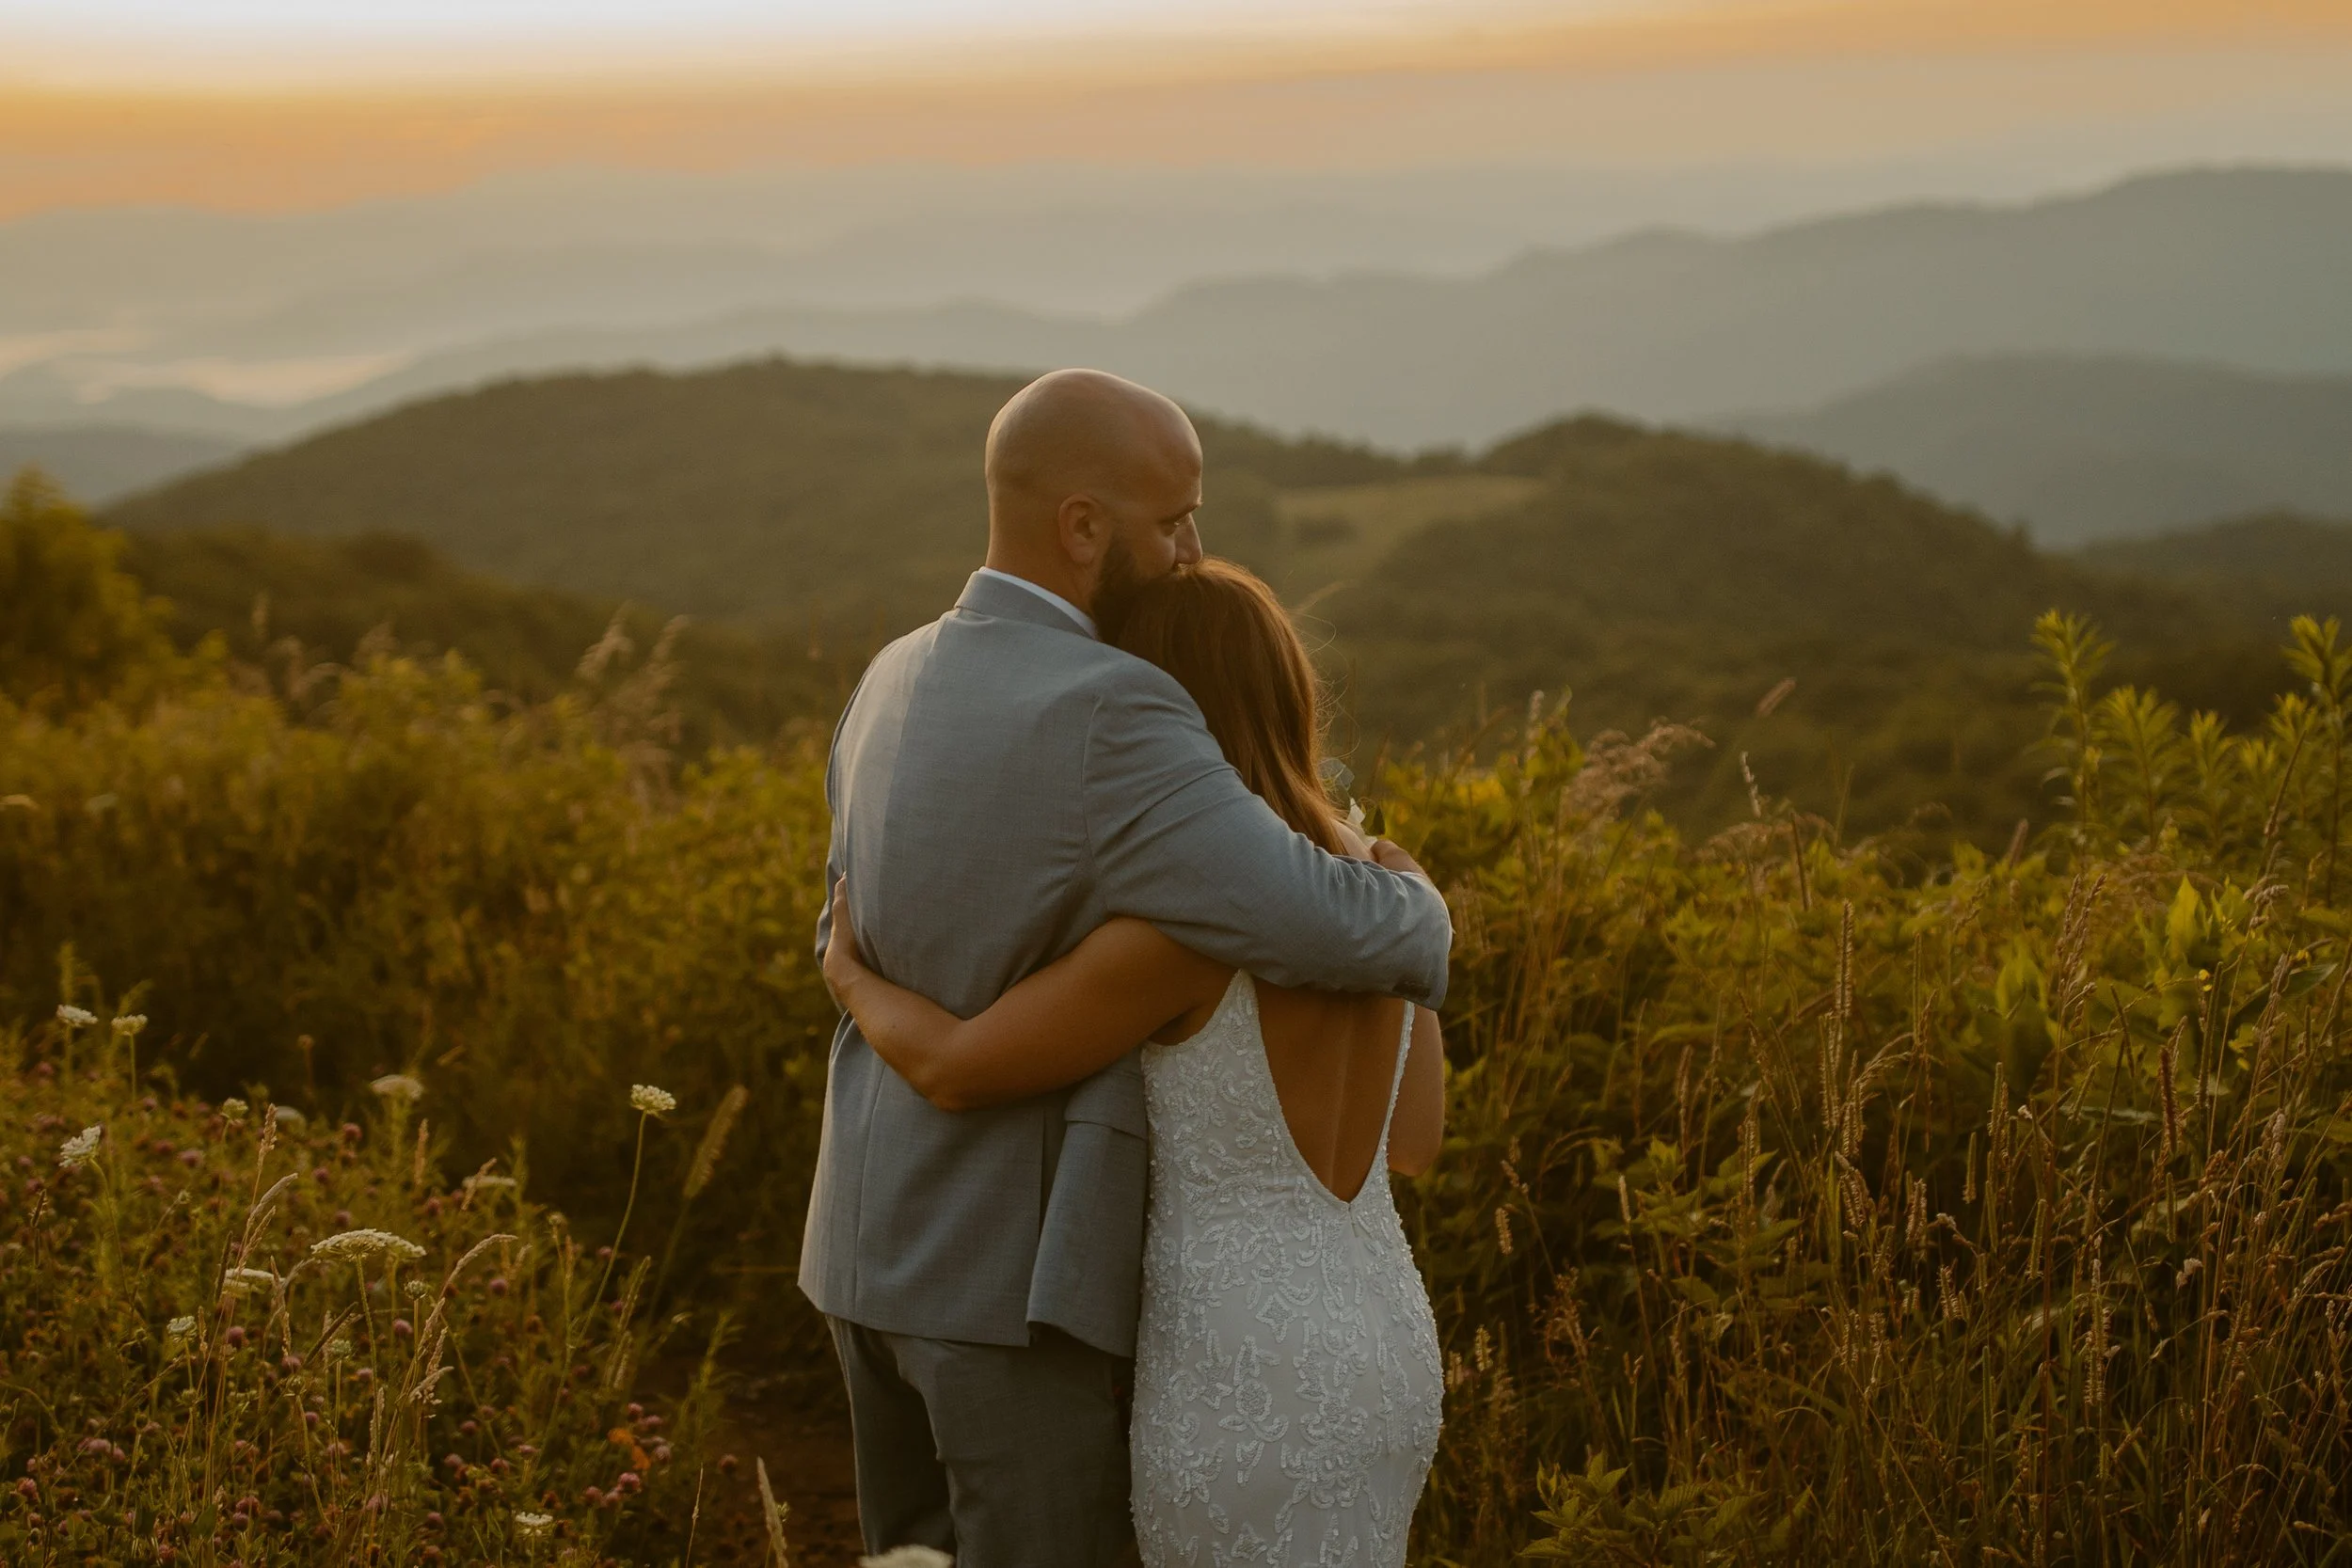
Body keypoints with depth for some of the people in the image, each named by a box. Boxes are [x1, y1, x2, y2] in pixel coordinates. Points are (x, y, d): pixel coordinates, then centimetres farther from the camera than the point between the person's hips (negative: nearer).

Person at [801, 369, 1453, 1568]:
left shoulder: (896, 686, 6)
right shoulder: (1107, 719, -23)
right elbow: (1331, 930, -28)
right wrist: (1413, 911, -5)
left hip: (885, 1236, 9)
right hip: (1016, 1267, -9)